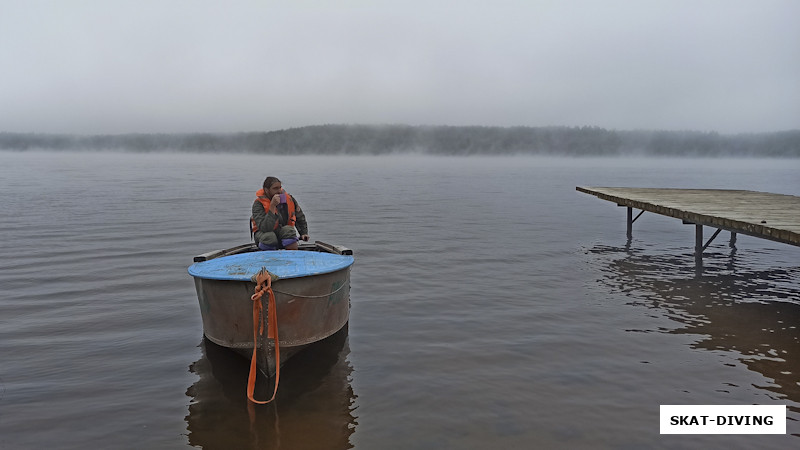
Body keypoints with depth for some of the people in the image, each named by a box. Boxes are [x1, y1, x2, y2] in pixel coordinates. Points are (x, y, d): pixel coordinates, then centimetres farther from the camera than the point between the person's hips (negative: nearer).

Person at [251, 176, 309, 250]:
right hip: (263, 233, -3)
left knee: (288, 230, -30)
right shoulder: (258, 204, -16)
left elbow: (300, 218, 14)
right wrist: (272, 206, -34)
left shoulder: (289, 199, -4)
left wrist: (304, 233, 0)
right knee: (269, 237, -36)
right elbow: (265, 228, -31)